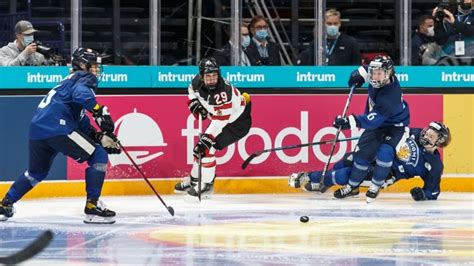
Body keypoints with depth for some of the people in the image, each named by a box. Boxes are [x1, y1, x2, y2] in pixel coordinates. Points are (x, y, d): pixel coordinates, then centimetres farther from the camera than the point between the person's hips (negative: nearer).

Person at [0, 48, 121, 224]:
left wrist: (102, 137, 19)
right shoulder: (85, 78, 6)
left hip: (37, 130, 10)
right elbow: (82, 94, -20)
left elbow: (82, 124, 29)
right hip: (57, 127, -10)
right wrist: (99, 110, -26)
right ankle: (92, 206, -11)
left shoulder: (70, 81, 34)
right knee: (98, 156, -4)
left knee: (37, 172, 31)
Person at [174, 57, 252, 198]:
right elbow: (192, 89, 14)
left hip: (237, 121, -8)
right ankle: (194, 179, 31)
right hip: (219, 119, 8)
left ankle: (206, 185, -4)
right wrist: (193, 101, -4)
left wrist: (207, 138, -39)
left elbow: (220, 121, -36)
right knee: (200, 146, 12)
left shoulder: (223, 92, -37)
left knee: (206, 147, -16)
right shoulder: (198, 82, -14)